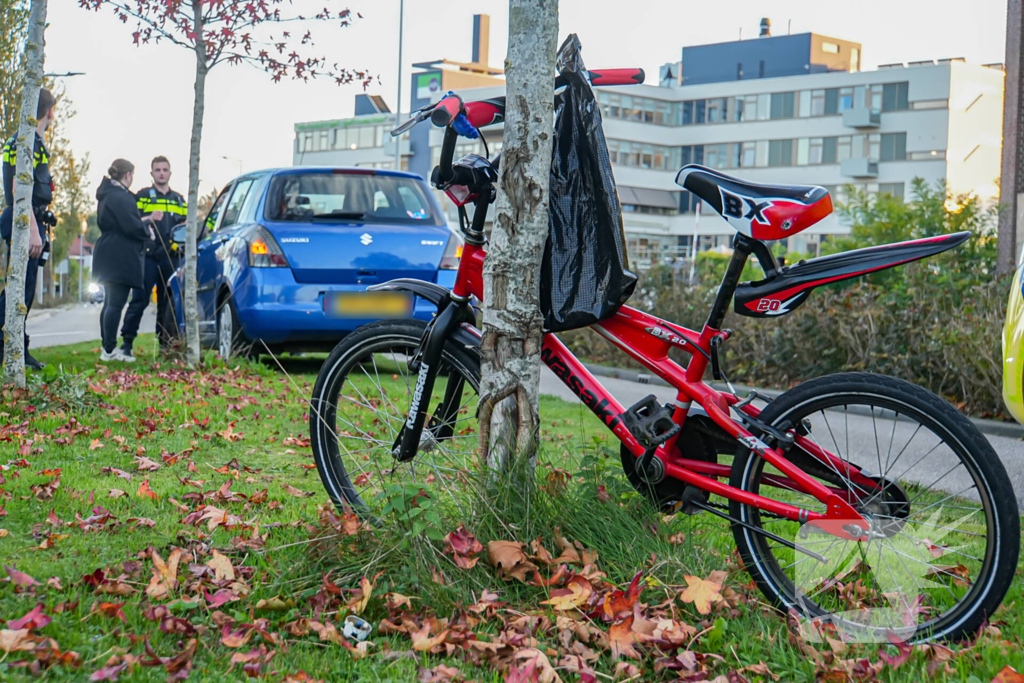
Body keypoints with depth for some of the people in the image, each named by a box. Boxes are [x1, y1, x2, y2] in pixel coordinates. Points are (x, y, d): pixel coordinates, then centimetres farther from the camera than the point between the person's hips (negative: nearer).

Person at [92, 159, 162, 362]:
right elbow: (132, 227, -20)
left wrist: (147, 219, 23)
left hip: (108, 257, 11)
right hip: (120, 259, -11)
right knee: (116, 303, -9)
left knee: (110, 303, 14)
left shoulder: (108, 195, 18)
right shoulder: (120, 197, -15)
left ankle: (107, 348, 18)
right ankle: (110, 350, -9)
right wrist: (149, 230, -1)